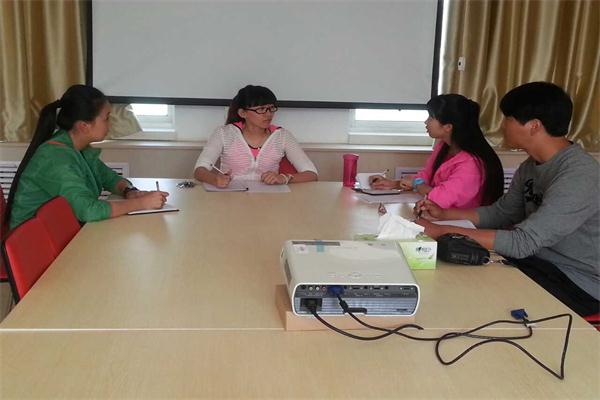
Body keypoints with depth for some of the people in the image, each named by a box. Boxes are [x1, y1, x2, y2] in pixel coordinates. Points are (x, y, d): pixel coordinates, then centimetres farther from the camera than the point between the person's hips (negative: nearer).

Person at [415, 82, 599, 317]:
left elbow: (522, 243, -31)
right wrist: (444, 214, -1)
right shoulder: (531, 166, 2)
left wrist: (441, 232, -30)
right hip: (542, 261, 7)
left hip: (577, 284, -7)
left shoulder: (578, 176, -27)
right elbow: (502, 213, 12)